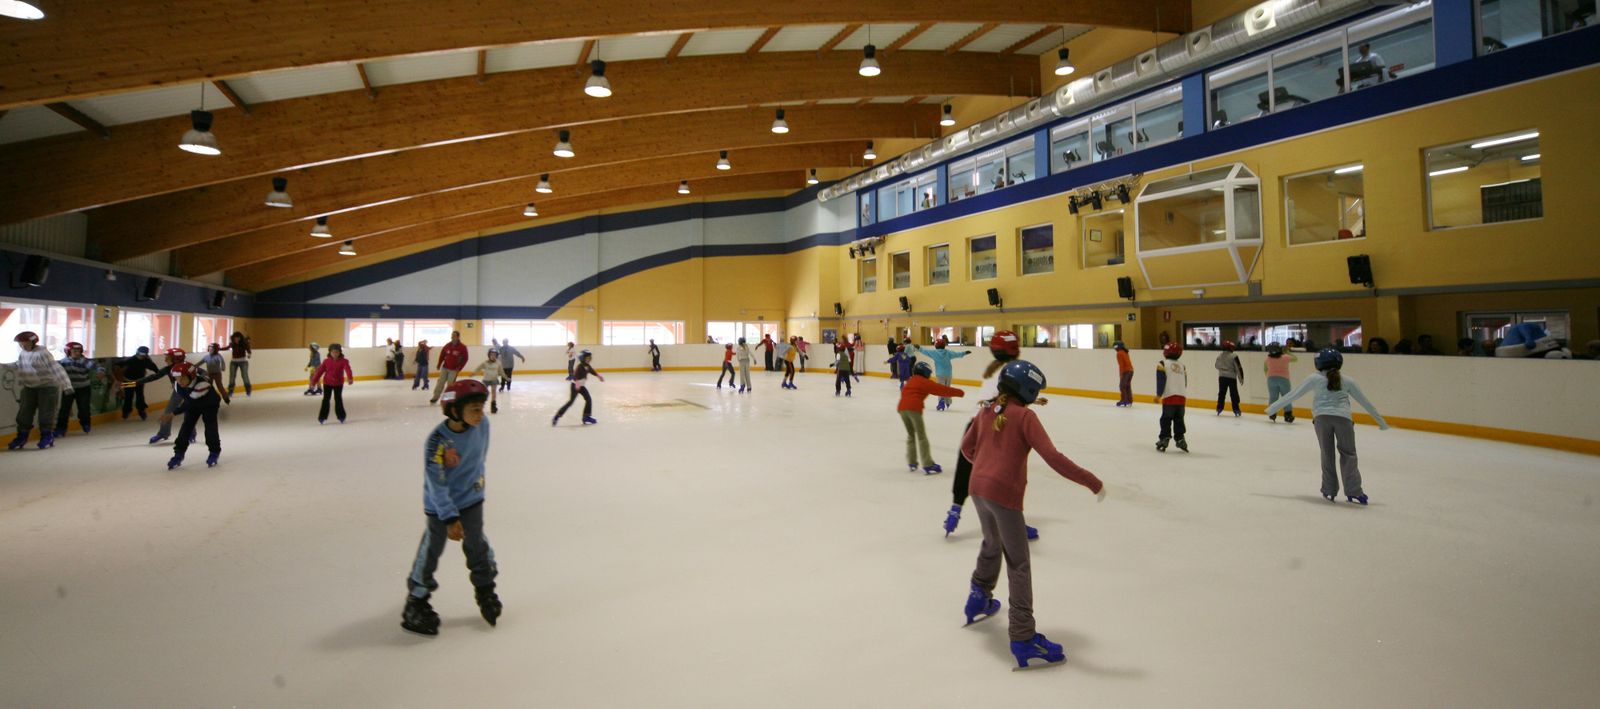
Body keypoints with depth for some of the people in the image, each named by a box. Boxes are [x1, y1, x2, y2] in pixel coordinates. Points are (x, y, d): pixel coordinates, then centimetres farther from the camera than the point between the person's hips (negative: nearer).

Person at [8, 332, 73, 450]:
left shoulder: (42, 352, -15)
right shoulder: (22, 355, 8)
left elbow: (56, 369, -22)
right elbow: (20, 375, 17)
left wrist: (66, 385, -29)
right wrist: (20, 393, 17)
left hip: (48, 386, -7)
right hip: (29, 388, 7)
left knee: (46, 414, -3)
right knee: (24, 414, 6)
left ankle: (47, 437, 10)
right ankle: (22, 437, 18)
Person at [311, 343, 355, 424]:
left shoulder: (343, 361, -10)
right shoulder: (326, 361, -4)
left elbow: (348, 369, -25)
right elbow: (320, 371, -3)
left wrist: (350, 378, -42)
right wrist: (314, 381, -5)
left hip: (338, 384, -1)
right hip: (327, 383, 1)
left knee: (338, 399, 6)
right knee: (326, 399, 5)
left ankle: (341, 416, 18)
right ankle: (322, 417, 11)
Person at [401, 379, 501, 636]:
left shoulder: (482, 425, -16)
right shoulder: (437, 440, -29)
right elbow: (436, 484, -24)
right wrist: (450, 518, -23)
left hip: (471, 499, 4)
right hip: (440, 506, -4)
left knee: (478, 545, 12)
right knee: (431, 550, 5)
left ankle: (485, 591, 33)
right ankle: (416, 602, 24)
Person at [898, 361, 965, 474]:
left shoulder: (909, 381, 29)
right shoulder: (926, 382, 9)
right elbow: (942, 389, 9)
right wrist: (959, 392, 15)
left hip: (902, 408, 6)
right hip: (914, 409, -6)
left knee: (910, 435, 20)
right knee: (922, 437, -1)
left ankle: (912, 463, 22)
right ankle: (928, 465, -2)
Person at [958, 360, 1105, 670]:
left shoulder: (987, 411, 8)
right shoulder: (1025, 416, -11)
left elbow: (967, 446, 17)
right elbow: (1052, 457, -19)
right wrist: (1091, 481, -16)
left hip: (979, 488, 7)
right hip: (1005, 494, -7)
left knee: (992, 545, 30)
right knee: (1018, 566, 1)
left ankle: (978, 600, 49)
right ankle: (1023, 639, 3)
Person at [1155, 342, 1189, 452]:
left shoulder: (1162, 365, -5)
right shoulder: (1182, 365, 13)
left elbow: (1161, 380, -10)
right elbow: (1185, 382, 18)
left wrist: (1158, 394, -4)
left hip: (1169, 397, -5)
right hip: (1181, 397, 5)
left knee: (1166, 419, 1)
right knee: (1179, 420, 13)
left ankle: (1164, 439, -1)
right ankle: (1180, 439, 13)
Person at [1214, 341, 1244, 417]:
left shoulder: (1219, 356, 2)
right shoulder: (1233, 356, -13)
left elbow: (1217, 366, 15)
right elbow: (1238, 368, -12)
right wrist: (1241, 378, -3)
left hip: (1222, 377, 4)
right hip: (1231, 377, -4)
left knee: (1221, 393, 11)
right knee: (1234, 394, 2)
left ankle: (1219, 409, 11)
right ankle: (1236, 411, 1)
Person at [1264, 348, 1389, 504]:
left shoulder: (1315, 379, 14)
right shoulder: (1348, 381, 19)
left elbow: (1293, 395, 13)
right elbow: (1365, 402, 26)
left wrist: (1273, 408, 18)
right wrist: (1381, 421, 35)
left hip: (1322, 418, -1)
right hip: (1343, 418, 1)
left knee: (1327, 455, 12)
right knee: (1348, 454, 13)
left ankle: (1329, 491, 16)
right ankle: (1353, 492, 10)